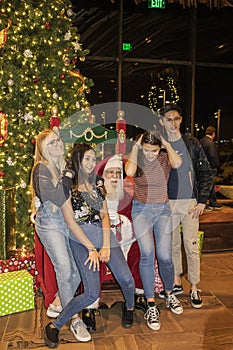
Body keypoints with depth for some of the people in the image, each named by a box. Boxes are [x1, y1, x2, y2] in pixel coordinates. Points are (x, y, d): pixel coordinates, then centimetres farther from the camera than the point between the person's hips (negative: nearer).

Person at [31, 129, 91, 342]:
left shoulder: (66, 166, 12)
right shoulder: (41, 168, -7)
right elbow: (57, 198, -19)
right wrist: (67, 180, -8)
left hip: (67, 221, 7)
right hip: (49, 222, -6)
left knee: (78, 271, 3)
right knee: (64, 268, -17)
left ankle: (57, 305, 27)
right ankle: (75, 320, -4)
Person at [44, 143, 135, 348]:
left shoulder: (97, 185, 15)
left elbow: (105, 215, 8)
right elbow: (71, 222, -8)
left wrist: (106, 246, -4)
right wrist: (92, 249, -10)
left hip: (104, 234, 5)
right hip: (81, 239, -5)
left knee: (126, 279, -10)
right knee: (92, 294, -14)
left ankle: (129, 308, 25)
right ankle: (54, 327, 7)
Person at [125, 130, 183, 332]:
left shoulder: (164, 158, 0)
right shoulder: (137, 159, -2)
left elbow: (177, 163, -23)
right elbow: (129, 172, -25)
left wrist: (167, 143, -10)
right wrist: (135, 147, -14)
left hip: (163, 209, 1)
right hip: (142, 210, -1)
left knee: (165, 256, -5)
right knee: (147, 254, -15)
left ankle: (169, 294, 24)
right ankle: (151, 305, -3)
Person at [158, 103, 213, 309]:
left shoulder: (192, 144, 1)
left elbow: (206, 173, 2)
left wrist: (202, 201, -6)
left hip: (190, 202, -2)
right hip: (168, 203, 2)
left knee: (191, 246, 2)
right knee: (173, 245, 12)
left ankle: (194, 288, 16)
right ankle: (176, 283, 28)